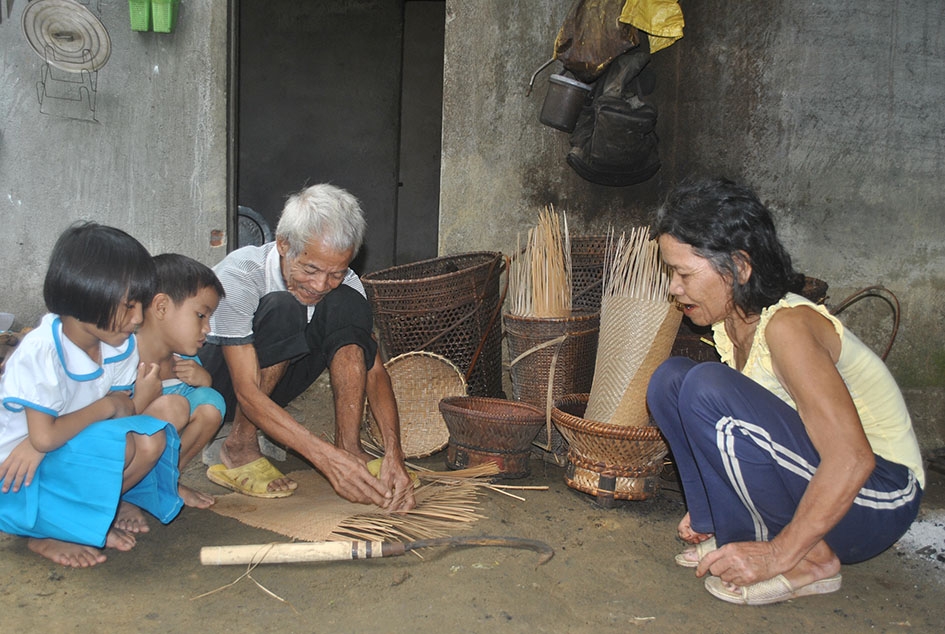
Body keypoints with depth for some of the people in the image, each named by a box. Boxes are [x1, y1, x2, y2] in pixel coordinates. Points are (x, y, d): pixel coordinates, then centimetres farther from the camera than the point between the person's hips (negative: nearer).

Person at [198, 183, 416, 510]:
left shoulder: (342, 283, -15)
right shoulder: (238, 276, -30)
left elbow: (374, 370, -17)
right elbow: (247, 393, -33)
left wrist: (394, 452, -34)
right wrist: (327, 459, -41)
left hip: (274, 381, 5)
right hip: (214, 378, -4)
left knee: (347, 305, -21)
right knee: (283, 309, -34)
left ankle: (350, 449, -20)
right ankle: (239, 447, -20)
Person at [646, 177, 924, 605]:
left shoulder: (787, 325, -25)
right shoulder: (733, 320, 0)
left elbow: (852, 460, -31)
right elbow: (742, 424, 12)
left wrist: (778, 555, -25)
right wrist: (709, 511, 6)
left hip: (877, 495, -8)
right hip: (811, 484, 8)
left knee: (707, 388, -28)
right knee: (669, 380, -1)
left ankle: (810, 561, -13)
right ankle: (728, 535, 3)